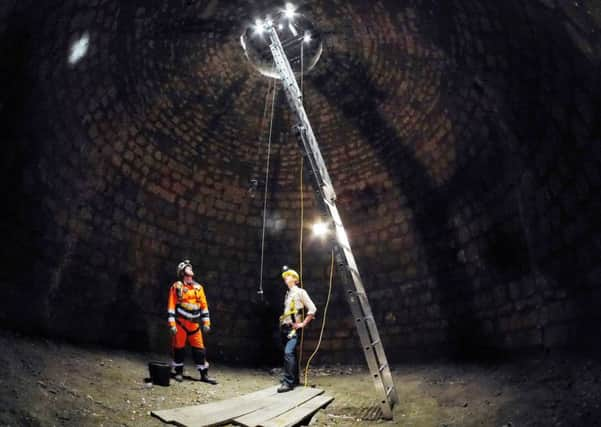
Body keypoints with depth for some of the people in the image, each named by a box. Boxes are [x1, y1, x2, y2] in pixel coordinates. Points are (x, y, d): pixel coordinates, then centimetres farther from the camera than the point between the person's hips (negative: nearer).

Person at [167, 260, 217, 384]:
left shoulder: (198, 287, 10)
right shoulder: (176, 287, -2)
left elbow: (204, 306, 13)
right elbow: (171, 306, -4)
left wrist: (206, 322, 8)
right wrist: (172, 324, -10)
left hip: (194, 324, 4)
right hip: (180, 322, -3)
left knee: (199, 349, 3)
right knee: (179, 347, 5)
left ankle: (204, 375, 9)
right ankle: (179, 372, 22)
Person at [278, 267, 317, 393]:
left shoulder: (300, 292, -5)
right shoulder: (287, 294, 17)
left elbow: (312, 309, -9)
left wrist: (303, 323, -11)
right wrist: (282, 321, 13)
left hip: (294, 328, -8)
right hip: (285, 328, 8)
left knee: (288, 353, -20)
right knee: (290, 354, 12)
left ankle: (288, 382, -19)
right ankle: (294, 379, 22)